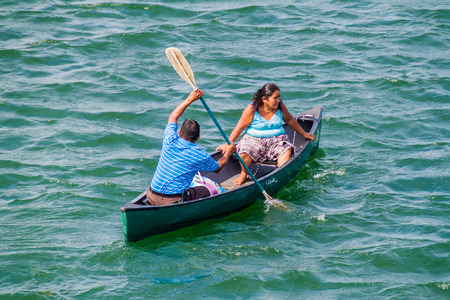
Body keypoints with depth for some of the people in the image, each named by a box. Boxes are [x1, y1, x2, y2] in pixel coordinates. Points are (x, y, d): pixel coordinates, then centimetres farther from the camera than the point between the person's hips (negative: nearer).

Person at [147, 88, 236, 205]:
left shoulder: (170, 142, -1)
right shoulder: (201, 156, -8)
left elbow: (173, 117, 20)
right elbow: (218, 167, 16)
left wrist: (190, 99, 25)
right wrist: (228, 153, 33)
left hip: (152, 196, 4)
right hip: (173, 201, -4)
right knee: (206, 191, 19)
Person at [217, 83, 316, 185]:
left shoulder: (280, 106, 0)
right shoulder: (252, 109, -12)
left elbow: (290, 120, 18)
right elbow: (240, 127, -6)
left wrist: (304, 134, 26)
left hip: (276, 139, 2)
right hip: (254, 139, -2)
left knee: (286, 150, -31)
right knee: (244, 152, -33)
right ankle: (244, 174, -3)